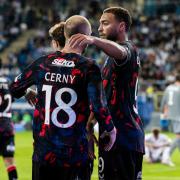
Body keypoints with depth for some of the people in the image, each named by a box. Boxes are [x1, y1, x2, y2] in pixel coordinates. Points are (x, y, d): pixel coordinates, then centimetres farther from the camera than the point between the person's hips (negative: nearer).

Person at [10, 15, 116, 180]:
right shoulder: (88, 68, -9)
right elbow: (98, 108, -16)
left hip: (43, 153, 3)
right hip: (75, 155, -3)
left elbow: (15, 89, 16)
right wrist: (110, 129, 2)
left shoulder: (42, 63, 3)